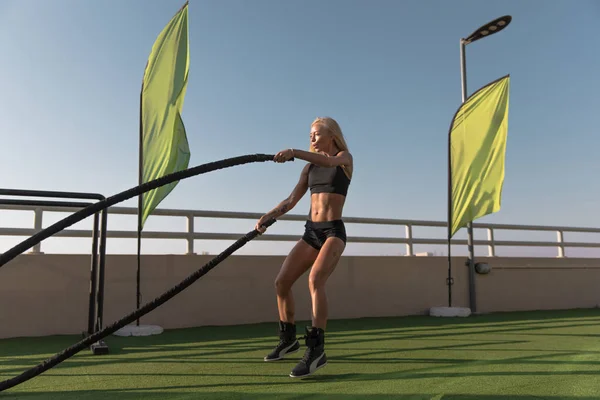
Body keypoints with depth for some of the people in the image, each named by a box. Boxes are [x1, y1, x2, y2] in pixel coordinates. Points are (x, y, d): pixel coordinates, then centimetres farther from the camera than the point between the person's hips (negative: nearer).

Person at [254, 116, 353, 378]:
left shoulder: (345, 158, 0)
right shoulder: (310, 167, 14)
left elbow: (329, 161, -25)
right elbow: (292, 200, 9)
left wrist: (294, 152, -40)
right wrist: (267, 217, -7)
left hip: (333, 231, -6)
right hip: (311, 232, 6)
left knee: (315, 281, -29)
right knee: (281, 282, 1)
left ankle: (316, 350, -25)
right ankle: (288, 339, 21)